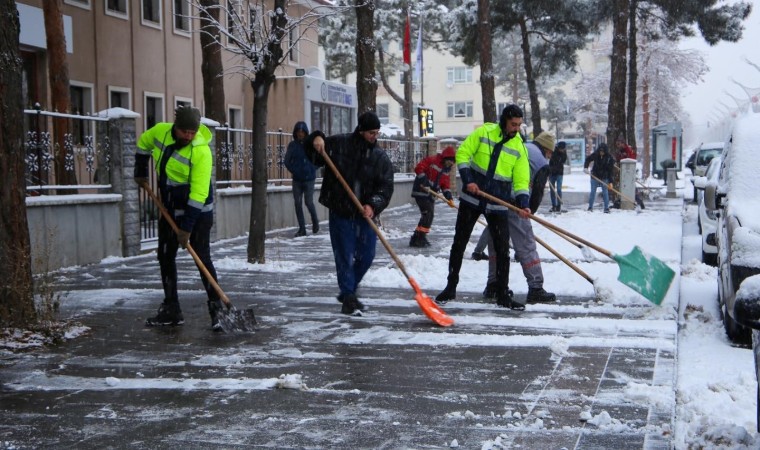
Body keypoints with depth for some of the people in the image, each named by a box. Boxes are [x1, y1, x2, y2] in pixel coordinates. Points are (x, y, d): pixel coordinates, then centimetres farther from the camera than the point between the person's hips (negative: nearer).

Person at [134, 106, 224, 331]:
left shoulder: (201, 152, -26)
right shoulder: (160, 131, -9)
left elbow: (198, 194, -27)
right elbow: (143, 143, 16)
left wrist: (186, 228, -28)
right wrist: (141, 173, 13)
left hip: (197, 210, -7)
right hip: (169, 208, 7)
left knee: (202, 259, -13)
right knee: (165, 257, 10)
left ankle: (216, 310, -8)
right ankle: (171, 310, 20)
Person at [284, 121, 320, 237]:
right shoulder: (292, 145, 3)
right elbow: (287, 161, 7)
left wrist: (312, 170, -7)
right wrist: (294, 171, -4)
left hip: (309, 179, -3)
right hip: (296, 180, 3)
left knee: (308, 202, -7)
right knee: (297, 203, 2)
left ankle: (315, 221, 22)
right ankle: (302, 229, 10)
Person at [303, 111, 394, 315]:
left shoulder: (381, 157, 1)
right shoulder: (338, 144, -1)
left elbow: (386, 187, -6)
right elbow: (313, 156, 8)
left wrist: (373, 205, -23)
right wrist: (315, 139, -14)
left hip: (366, 214, 3)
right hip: (340, 213, -3)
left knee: (366, 256, 9)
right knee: (344, 257, -2)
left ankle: (348, 291, 31)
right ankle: (348, 297, 7)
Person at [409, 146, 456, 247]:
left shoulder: (446, 170, 13)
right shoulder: (432, 160, -12)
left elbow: (446, 184, 9)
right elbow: (418, 168, -19)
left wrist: (449, 198, -6)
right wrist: (424, 181, -26)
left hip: (430, 194, 9)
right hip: (421, 191, -9)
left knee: (429, 215, 11)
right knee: (428, 213, -15)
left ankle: (416, 239, 18)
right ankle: (420, 238, -12)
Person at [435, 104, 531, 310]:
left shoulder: (519, 147, -1)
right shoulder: (484, 132, -4)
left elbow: (521, 179, -4)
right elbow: (463, 153, -3)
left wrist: (523, 204, -20)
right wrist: (467, 180, -15)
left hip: (498, 204, 1)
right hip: (471, 198, -1)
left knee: (502, 249, -1)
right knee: (459, 243, 7)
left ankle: (502, 294, 11)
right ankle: (450, 287, 20)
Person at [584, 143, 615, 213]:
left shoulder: (609, 157, -13)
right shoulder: (595, 155, -9)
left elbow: (610, 170, -12)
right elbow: (588, 159, 5)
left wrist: (610, 181, -14)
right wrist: (585, 167, -12)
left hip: (604, 177, -1)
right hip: (595, 176, 1)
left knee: (605, 192, 2)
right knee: (593, 192, 6)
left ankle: (606, 208, 9)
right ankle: (590, 207, 17)